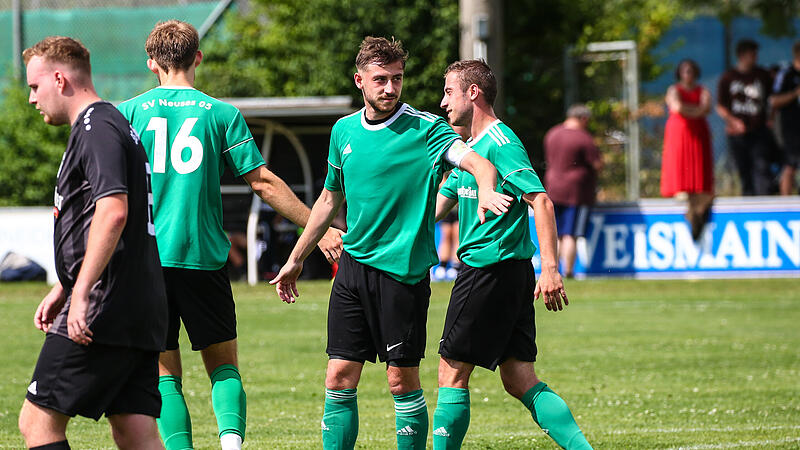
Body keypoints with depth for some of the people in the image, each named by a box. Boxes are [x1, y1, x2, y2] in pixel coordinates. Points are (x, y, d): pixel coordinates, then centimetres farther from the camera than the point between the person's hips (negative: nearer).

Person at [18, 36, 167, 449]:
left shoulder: (96, 129, -10)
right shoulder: (116, 125, 23)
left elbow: (112, 212, -24)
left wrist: (81, 294, -26)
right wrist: (64, 289, 31)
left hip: (104, 311, -10)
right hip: (142, 314, 10)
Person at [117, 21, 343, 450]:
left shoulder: (128, 112, 3)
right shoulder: (221, 113, 2)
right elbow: (263, 181, 1)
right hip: (203, 256, 0)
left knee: (164, 372, 6)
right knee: (223, 365, 11)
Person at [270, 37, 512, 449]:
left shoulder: (424, 129, -7)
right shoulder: (344, 130, 10)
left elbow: (478, 162, -21)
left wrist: (485, 190, -45)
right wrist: (296, 260, 26)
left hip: (404, 270, -5)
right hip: (354, 264, 5)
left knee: (402, 380, -2)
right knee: (340, 377, 2)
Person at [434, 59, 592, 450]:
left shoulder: (499, 143, -12)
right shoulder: (469, 147, 18)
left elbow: (541, 201, -21)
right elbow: (436, 207, 26)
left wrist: (550, 269, -29)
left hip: (490, 270, -10)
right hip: (512, 272, 10)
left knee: (452, 373, -2)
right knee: (520, 380, 5)